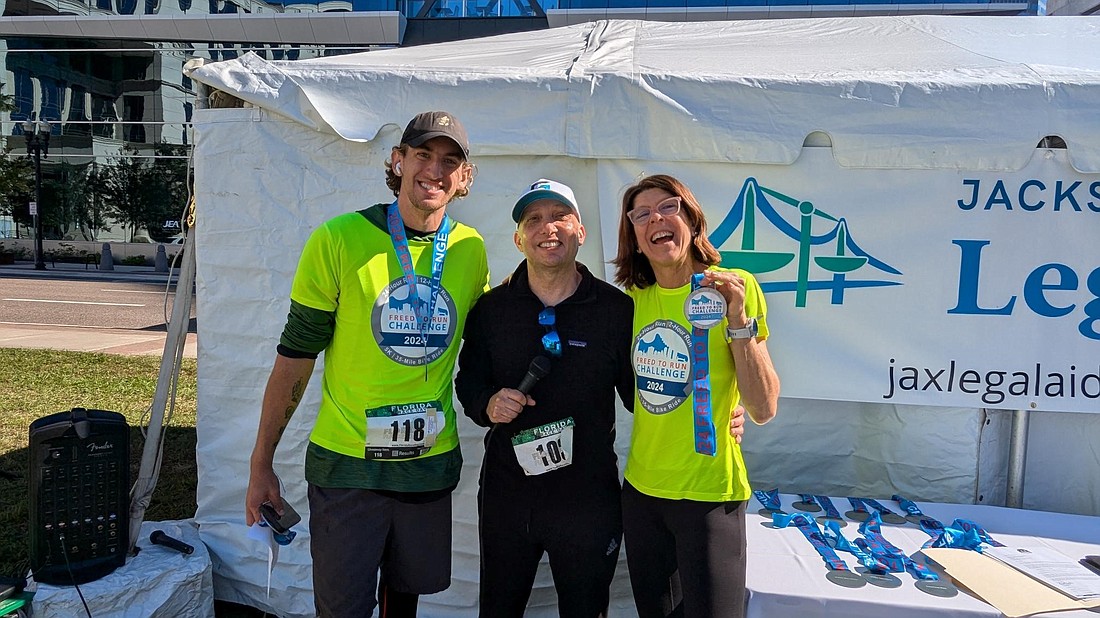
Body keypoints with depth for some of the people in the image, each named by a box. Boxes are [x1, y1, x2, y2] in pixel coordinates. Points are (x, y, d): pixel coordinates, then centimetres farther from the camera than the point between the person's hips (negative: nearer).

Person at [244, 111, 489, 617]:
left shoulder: (470, 250, -1)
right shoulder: (339, 239, -11)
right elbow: (294, 359, -6)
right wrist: (261, 464, -3)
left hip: (431, 462, 3)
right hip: (347, 463, -3)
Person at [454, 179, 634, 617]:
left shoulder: (618, 309, -8)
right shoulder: (491, 309, 0)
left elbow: (641, 394, -2)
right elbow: (468, 382, 8)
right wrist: (488, 404, -13)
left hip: (589, 499, -2)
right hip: (506, 494, 3)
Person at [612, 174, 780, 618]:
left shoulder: (734, 288, -11)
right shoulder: (634, 298, 2)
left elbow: (763, 410, -16)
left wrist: (738, 319, -24)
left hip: (710, 495, -4)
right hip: (641, 490, 5)